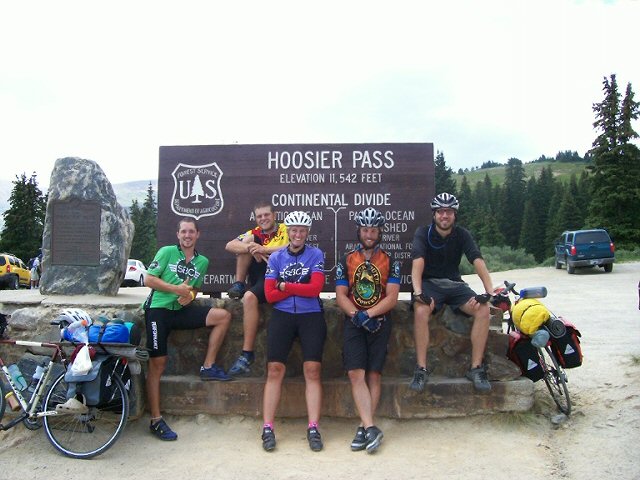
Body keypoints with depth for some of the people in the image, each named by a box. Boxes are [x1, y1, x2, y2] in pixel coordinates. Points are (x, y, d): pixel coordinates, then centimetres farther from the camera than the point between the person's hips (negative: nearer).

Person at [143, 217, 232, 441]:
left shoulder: (202, 261, 11)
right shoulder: (167, 252, -1)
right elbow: (149, 280, -5)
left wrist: (190, 294, -2)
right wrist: (176, 288, -14)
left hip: (181, 310, 5)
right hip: (159, 309, -5)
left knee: (223, 316, -10)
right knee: (158, 363, -8)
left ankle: (208, 367, -2)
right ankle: (156, 420, -1)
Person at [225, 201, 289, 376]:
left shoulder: (285, 230, 5)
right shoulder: (254, 234, 14)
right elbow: (229, 246, -2)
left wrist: (265, 249, -26)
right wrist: (252, 248, -21)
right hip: (261, 277, 4)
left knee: (249, 297, -33)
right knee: (247, 243, -9)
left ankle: (247, 355, -28)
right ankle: (239, 284, -11)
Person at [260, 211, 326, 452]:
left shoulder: (316, 254, 4)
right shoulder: (276, 257, 8)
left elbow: (315, 288, -8)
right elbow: (270, 295, 0)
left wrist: (285, 285, -7)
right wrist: (301, 288, -7)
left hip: (311, 316, -1)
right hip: (282, 316, 1)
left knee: (312, 371, -7)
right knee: (274, 370, -5)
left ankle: (313, 429, -2)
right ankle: (268, 429, 0)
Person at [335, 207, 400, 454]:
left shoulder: (390, 261, 7)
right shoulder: (346, 261, 9)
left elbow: (392, 297, -3)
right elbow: (341, 296, 2)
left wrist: (369, 314, -16)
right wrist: (356, 315, -15)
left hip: (379, 321, 0)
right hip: (354, 322, 0)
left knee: (374, 374, -1)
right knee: (356, 373, -11)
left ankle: (364, 427, 5)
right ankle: (371, 428, -13)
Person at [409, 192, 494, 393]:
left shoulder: (462, 235, -1)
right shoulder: (423, 233, -7)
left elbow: (478, 261, -14)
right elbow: (418, 263, -22)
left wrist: (490, 291, -29)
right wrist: (418, 292, -38)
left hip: (454, 284, 3)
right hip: (429, 283, -3)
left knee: (483, 309, -22)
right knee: (421, 311, -35)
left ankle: (476, 368, -12)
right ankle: (421, 370, -24)